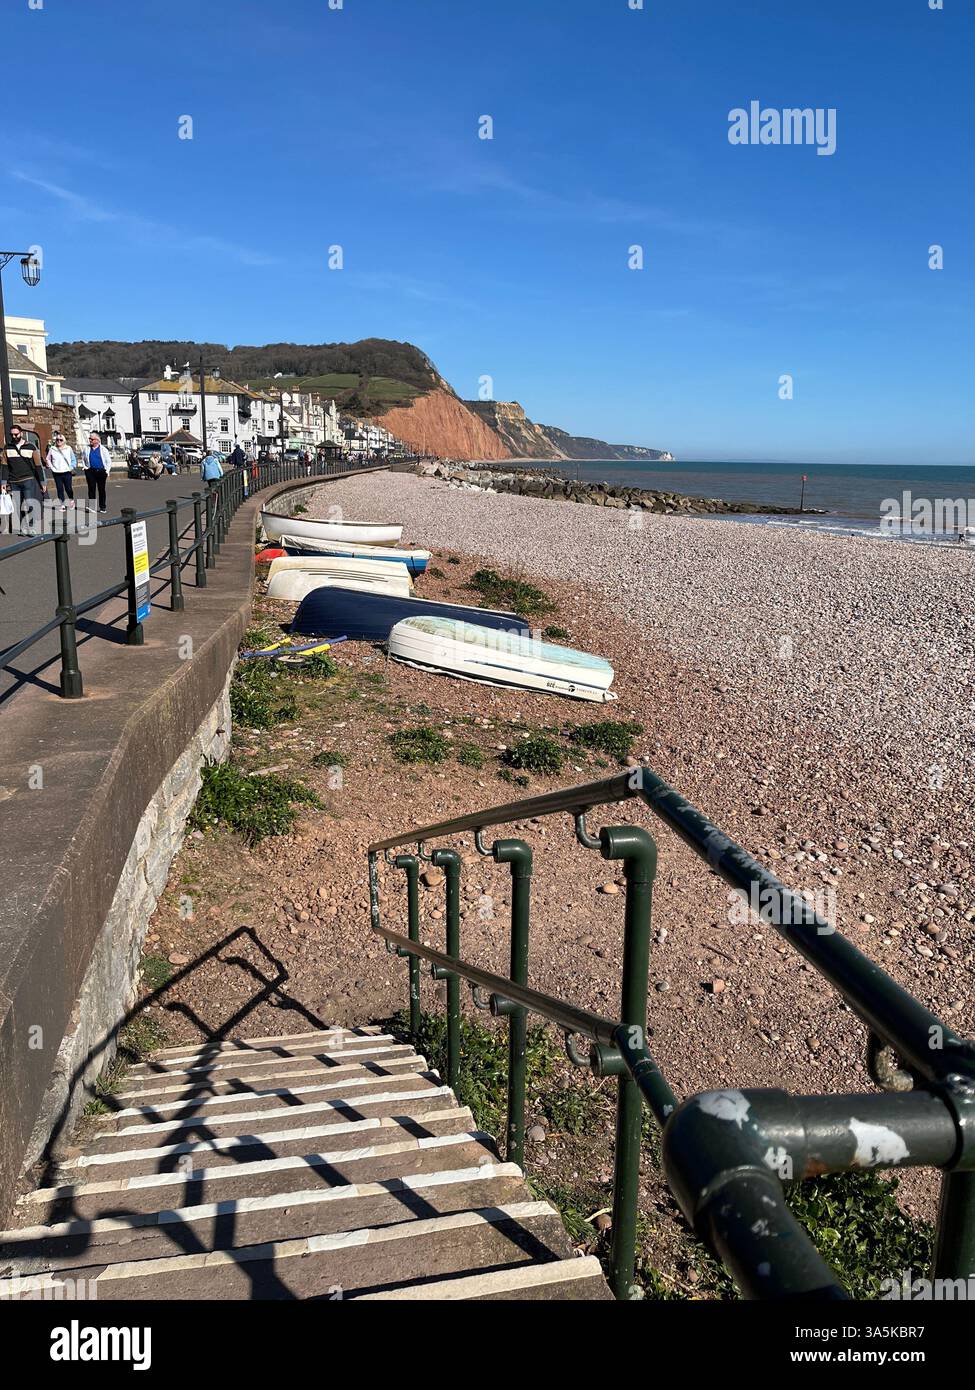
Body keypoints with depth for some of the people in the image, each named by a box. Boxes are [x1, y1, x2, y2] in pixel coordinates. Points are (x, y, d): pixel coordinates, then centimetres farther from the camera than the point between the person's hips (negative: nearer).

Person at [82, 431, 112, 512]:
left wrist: (107, 471, -1)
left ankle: (102, 507, 14)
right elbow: (83, 460, 20)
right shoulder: (87, 449, 8)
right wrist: (85, 467, 8)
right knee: (91, 489, -2)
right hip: (90, 472, 1)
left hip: (101, 471, -1)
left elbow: (109, 461, 6)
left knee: (101, 490, 5)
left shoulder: (103, 449, 2)